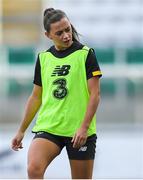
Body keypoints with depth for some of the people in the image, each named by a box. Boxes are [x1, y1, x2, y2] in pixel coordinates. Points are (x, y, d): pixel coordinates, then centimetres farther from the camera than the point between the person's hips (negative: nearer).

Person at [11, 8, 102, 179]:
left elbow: (95, 94, -5)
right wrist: (21, 130, 18)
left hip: (80, 132, -2)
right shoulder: (43, 58, 10)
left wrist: (84, 127, -16)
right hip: (47, 127, 2)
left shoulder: (86, 54, -1)